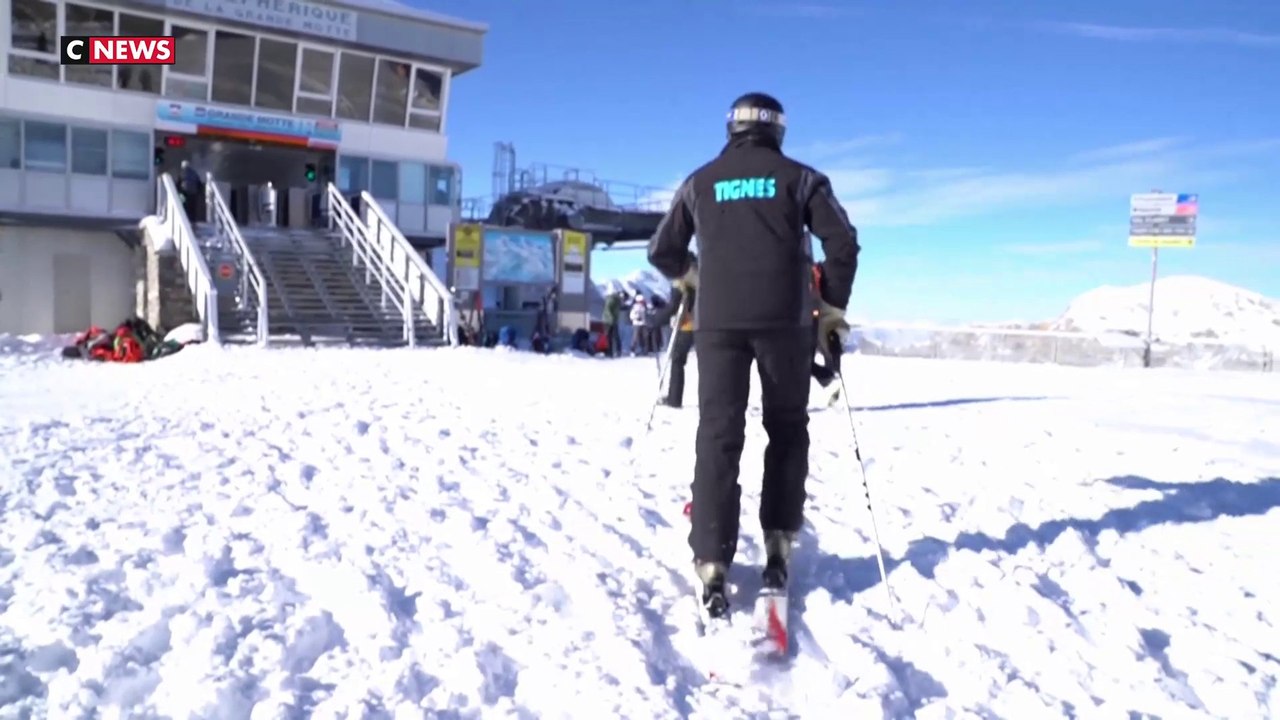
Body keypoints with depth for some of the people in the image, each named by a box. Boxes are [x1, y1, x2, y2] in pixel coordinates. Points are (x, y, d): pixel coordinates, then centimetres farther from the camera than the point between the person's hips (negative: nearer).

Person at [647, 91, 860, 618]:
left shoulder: (700, 182, 13)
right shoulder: (799, 177, 9)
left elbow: (662, 251, 16)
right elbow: (842, 242, 0)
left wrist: (689, 272, 37)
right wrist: (833, 306, 12)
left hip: (718, 320, 1)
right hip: (786, 319, 0)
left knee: (718, 435, -1)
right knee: (787, 428, 15)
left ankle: (712, 564, -9)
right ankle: (779, 542, 12)